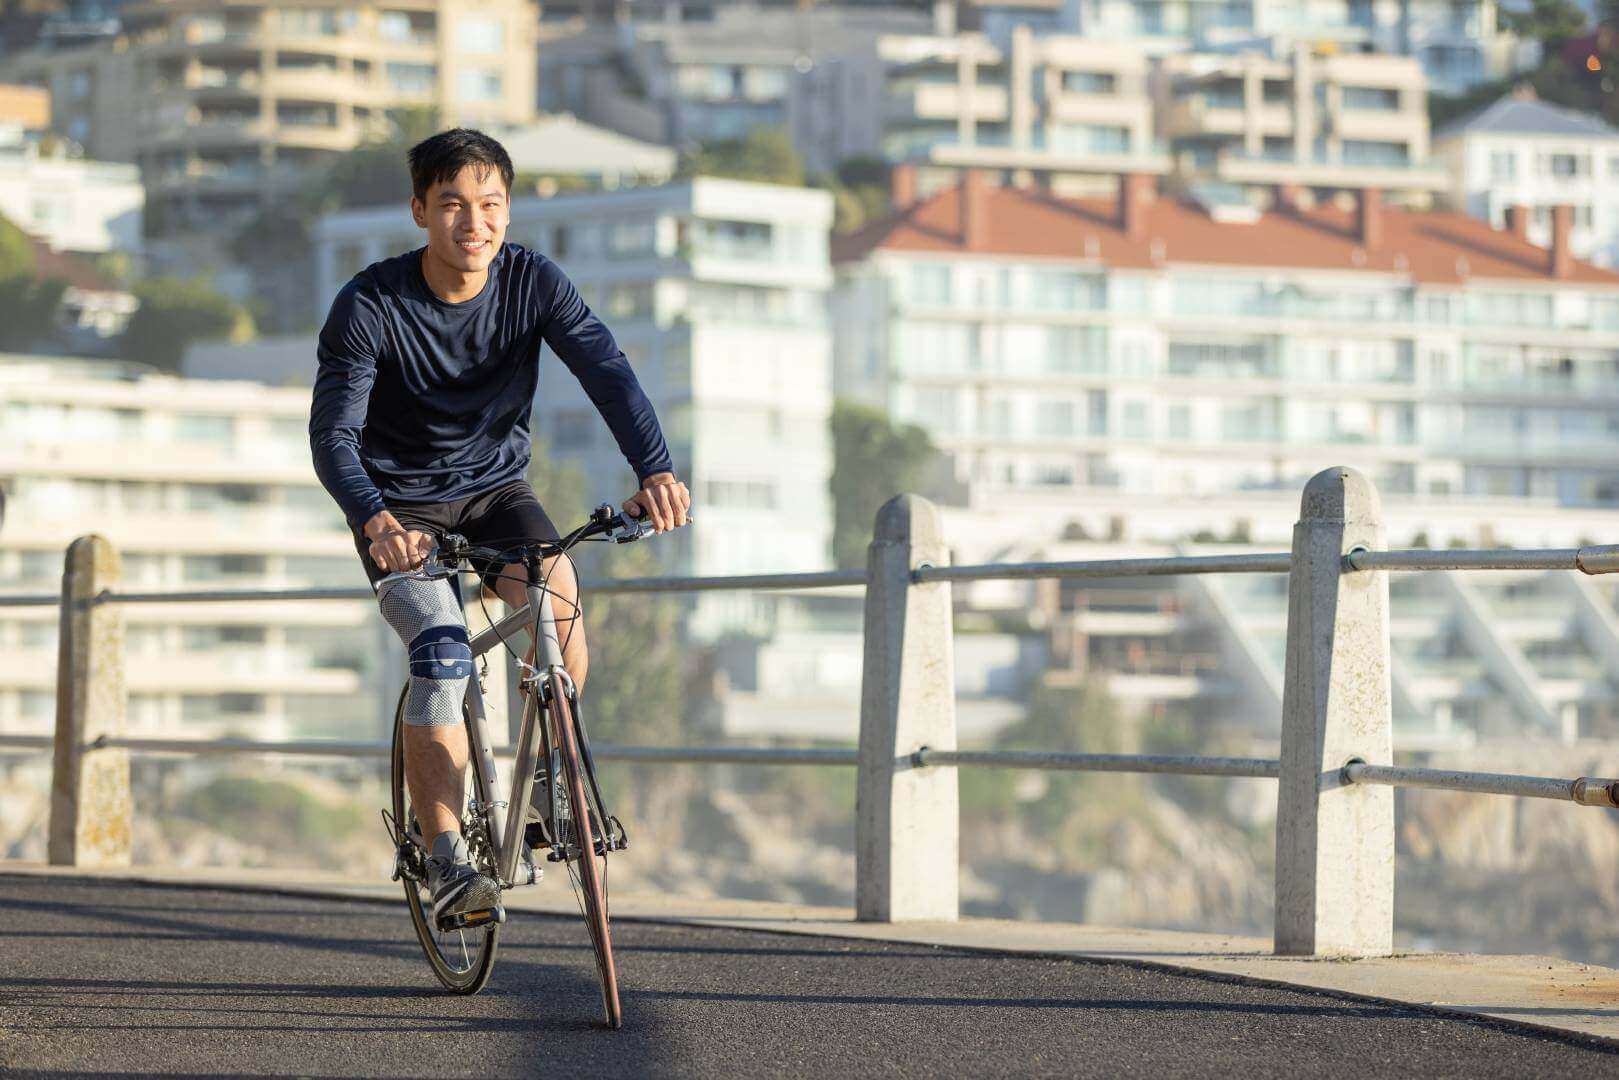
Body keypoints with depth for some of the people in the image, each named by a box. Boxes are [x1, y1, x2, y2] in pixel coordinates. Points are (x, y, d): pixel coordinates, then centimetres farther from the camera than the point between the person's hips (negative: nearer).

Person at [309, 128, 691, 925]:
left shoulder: (533, 283, -14)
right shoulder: (370, 306, -20)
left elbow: (606, 372, -25)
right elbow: (332, 435, -25)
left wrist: (655, 471, -43)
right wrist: (376, 520, -45)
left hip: (495, 486, 2)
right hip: (402, 503, -2)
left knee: (560, 602, -26)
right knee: (442, 653, -24)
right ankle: (445, 857, -17)